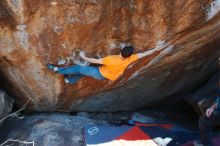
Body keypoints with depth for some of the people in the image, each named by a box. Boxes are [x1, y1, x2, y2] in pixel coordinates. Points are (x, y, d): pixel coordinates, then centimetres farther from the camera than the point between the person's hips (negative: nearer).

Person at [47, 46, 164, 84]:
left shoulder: (111, 59, -38)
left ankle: (58, 70, 17)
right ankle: (70, 80, 36)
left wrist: (84, 57, -14)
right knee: (84, 70, 24)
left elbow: (96, 61, -27)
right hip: (104, 76, 6)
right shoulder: (129, 60, -26)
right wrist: (155, 49, -8)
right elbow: (143, 54, -17)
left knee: (79, 68, 4)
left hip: (100, 74, -6)